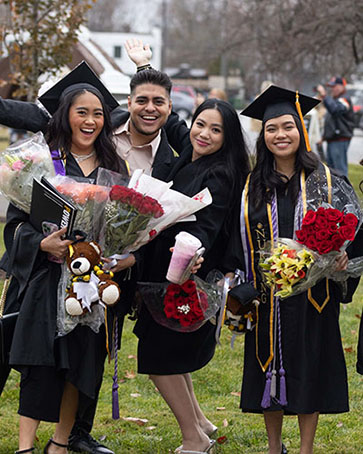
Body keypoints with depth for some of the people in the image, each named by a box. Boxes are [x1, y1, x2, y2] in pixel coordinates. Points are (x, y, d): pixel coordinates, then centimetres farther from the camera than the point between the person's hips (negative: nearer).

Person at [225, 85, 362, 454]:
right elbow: (236, 241, 8)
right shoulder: (251, 187, 5)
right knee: (269, 369, 8)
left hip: (310, 295, -2)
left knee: (308, 367, 2)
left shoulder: (324, 181, 0)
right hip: (266, 297, 2)